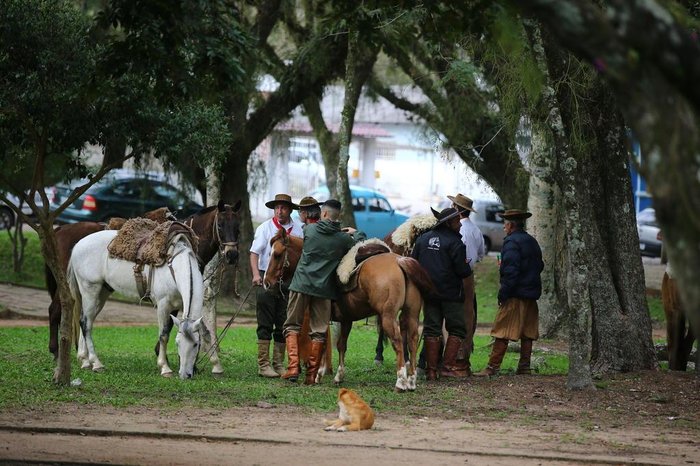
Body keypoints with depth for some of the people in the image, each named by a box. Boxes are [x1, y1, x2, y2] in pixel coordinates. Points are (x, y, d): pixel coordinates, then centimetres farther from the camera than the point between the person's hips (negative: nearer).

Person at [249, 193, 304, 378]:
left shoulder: (297, 229, 6)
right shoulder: (265, 228, -2)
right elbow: (254, 253, -5)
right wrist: (256, 274, -20)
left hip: (288, 280, 3)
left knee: (283, 325, 7)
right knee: (265, 324, -3)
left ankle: (279, 364, 15)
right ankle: (263, 365, -2)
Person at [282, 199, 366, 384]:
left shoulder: (309, 229, -1)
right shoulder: (344, 239, -3)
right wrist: (356, 233, 29)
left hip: (302, 284, 0)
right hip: (324, 288, 0)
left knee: (292, 325, 9)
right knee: (319, 331, 7)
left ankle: (293, 366, -7)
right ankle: (311, 374, 6)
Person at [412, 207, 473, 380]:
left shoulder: (422, 239, 8)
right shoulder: (454, 242, -12)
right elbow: (463, 271, -14)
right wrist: (467, 271, 7)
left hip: (428, 292, 6)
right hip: (451, 293, -6)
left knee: (431, 330, 9)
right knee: (456, 329, 5)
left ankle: (431, 369, 6)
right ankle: (448, 366, -3)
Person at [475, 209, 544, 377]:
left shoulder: (511, 242, -12)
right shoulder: (532, 242, 15)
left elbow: (510, 271, -18)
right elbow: (539, 266, 20)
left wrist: (503, 294, -15)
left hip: (516, 295, -8)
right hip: (531, 295, 8)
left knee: (502, 332, -8)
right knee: (528, 332, 11)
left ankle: (493, 367, -10)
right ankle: (524, 367, 13)